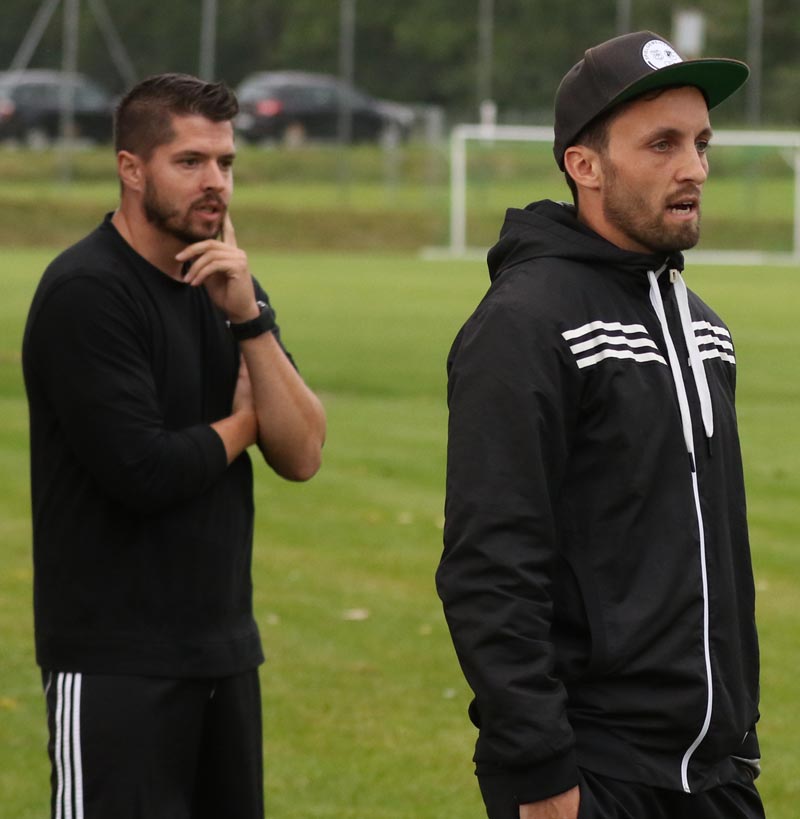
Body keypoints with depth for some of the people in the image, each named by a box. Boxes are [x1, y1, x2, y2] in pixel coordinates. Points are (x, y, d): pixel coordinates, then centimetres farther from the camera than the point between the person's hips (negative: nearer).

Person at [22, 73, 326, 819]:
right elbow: (142, 473, -21)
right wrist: (241, 421, -3)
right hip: (117, 664, -7)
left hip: (224, 648, 8)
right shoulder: (87, 294, -13)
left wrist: (247, 317, -12)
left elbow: (301, 456, 0)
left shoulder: (226, 286, 10)